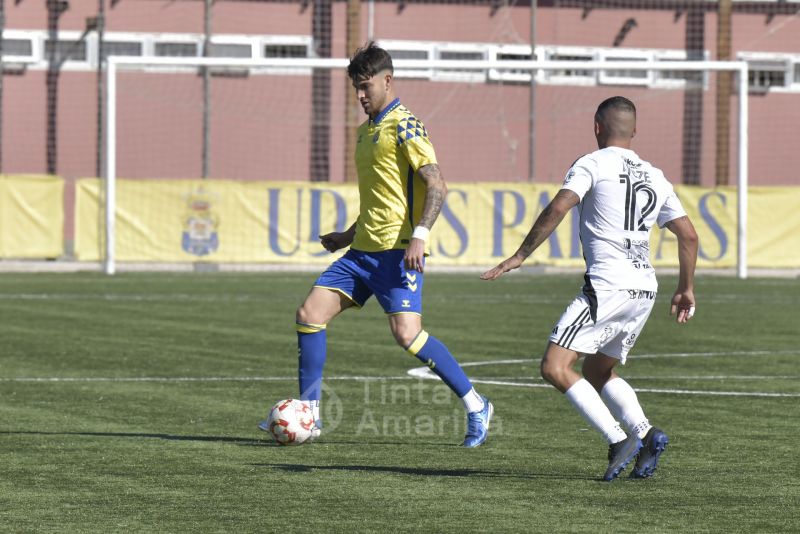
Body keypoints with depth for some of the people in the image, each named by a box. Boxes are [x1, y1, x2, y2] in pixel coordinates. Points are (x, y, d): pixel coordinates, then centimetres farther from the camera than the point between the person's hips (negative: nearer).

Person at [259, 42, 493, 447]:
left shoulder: (404, 127, -9)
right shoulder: (367, 131, 19)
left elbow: (436, 185, -17)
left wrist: (419, 236, -27)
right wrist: (350, 235, 30)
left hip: (398, 251, -9)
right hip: (364, 249, 9)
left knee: (406, 332, -18)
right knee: (310, 313, 0)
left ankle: (476, 407, -5)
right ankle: (309, 414, 6)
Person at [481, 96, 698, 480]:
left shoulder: (592, 165, 0)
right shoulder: (655, 178, 19)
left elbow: (558, 208, -15)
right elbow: (688, 235, 20)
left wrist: (519, 257, -12)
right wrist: (686, 290, 30)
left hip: (607, 286, -8)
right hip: (645, 289, 8)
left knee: (555, 368, -10)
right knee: (597, 373, 22)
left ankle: (619, 440, -20)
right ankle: (646, 434, 2)